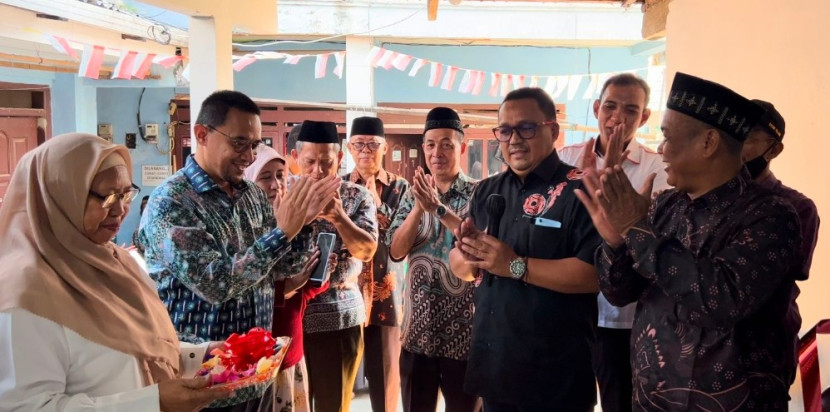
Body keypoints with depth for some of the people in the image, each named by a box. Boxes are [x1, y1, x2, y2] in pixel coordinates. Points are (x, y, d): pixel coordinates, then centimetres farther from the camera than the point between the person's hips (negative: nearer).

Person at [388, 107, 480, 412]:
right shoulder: (413, 194, 6)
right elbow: (396, 251, -3)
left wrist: (438, 207, -24)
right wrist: (419, 206, -16)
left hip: (464, 331, -3)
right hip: (418, 329, 4)